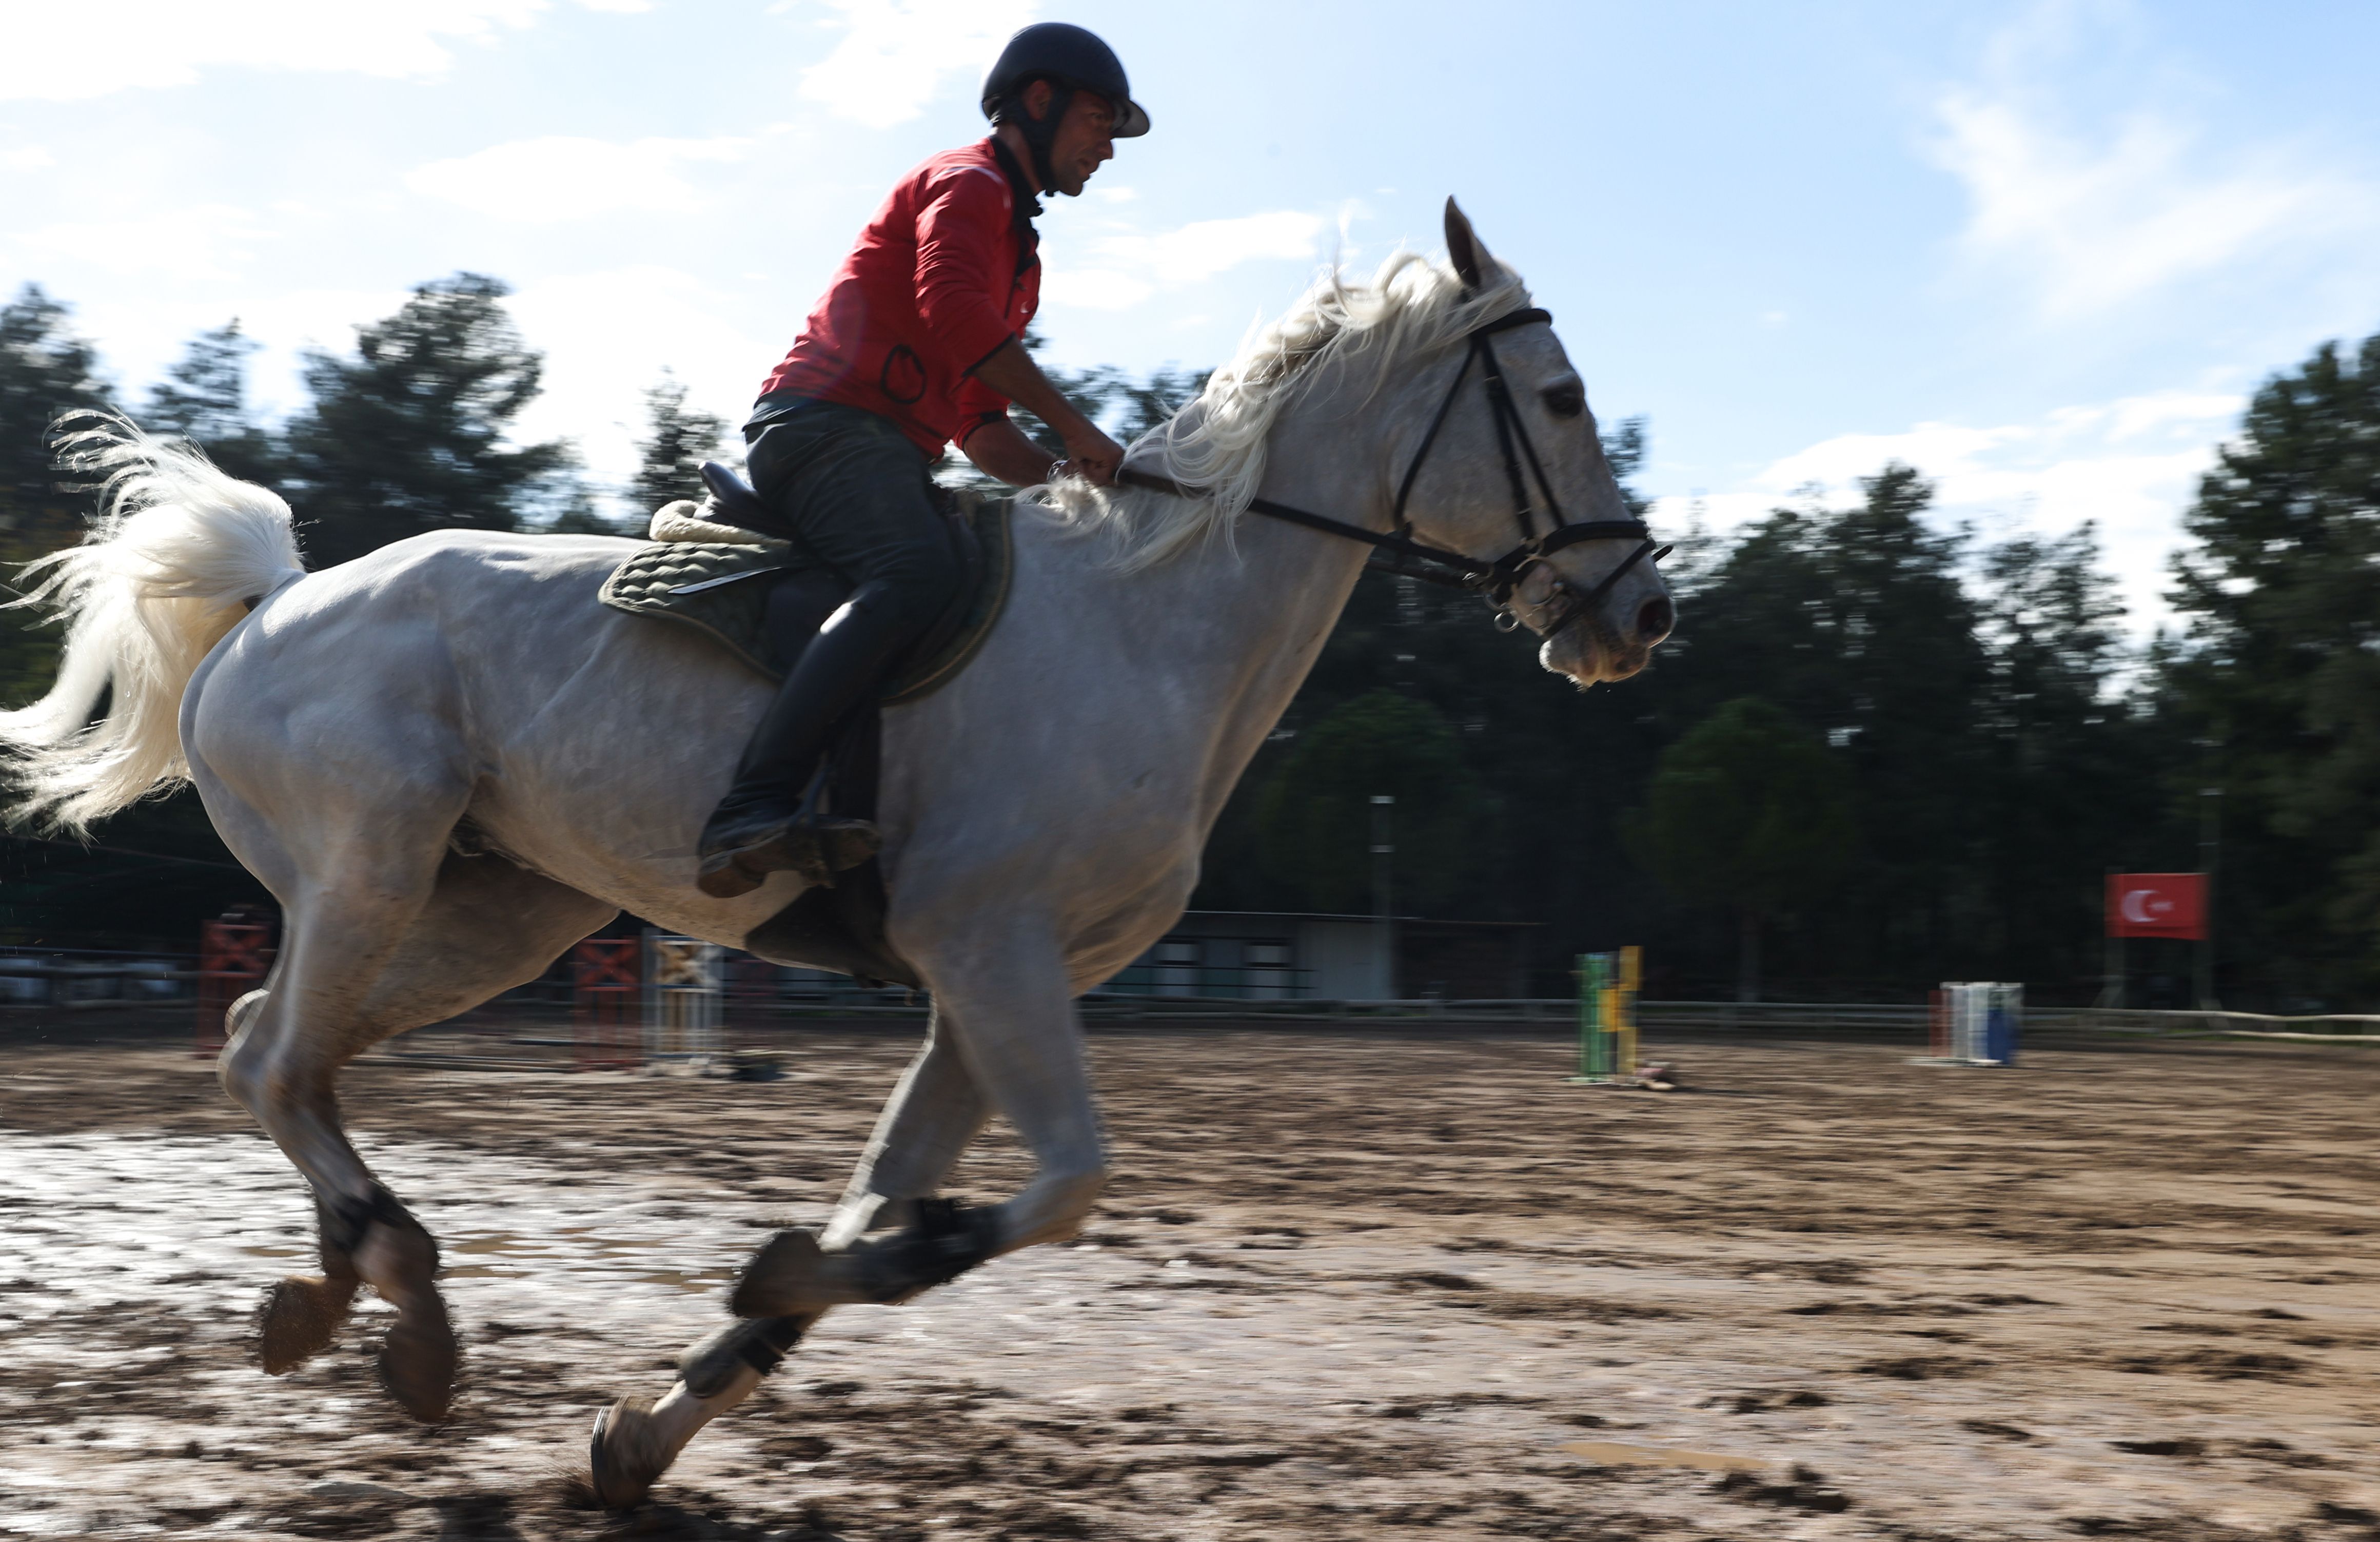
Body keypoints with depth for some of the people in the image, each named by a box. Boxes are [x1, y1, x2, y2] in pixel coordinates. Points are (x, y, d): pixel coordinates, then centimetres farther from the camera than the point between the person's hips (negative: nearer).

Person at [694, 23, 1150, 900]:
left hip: (886, 451, 10)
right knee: (915, 574, -35)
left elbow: (978, 425, 29)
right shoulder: (967, 185, 2)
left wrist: (1067, 480, 12)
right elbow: (952, 310, -19)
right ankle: (751, 815, -47)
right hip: (826, 424, -10)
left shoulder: (1018, 250, 32)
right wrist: (1076, 431, -17)